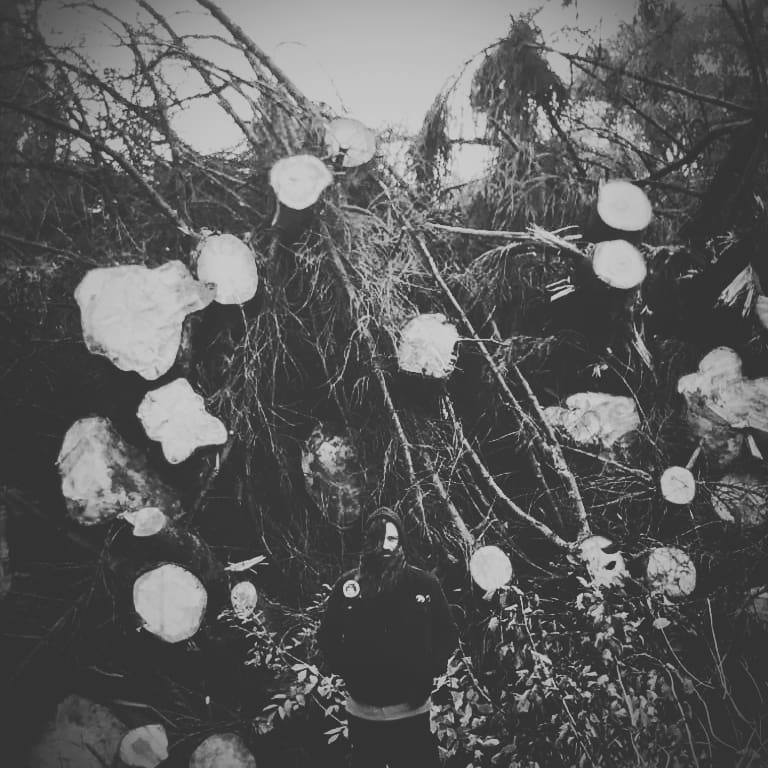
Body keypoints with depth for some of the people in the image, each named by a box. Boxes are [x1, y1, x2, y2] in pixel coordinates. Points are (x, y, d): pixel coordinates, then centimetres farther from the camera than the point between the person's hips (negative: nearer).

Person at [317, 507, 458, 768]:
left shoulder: (425, 584, -5)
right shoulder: (347, 585, -3)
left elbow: (447, 634, 4)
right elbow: (327, 636, 7)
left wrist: (427, 674, -6)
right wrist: (348, 672, -4)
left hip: (412, 711, -1)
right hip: (362, 713, 1)